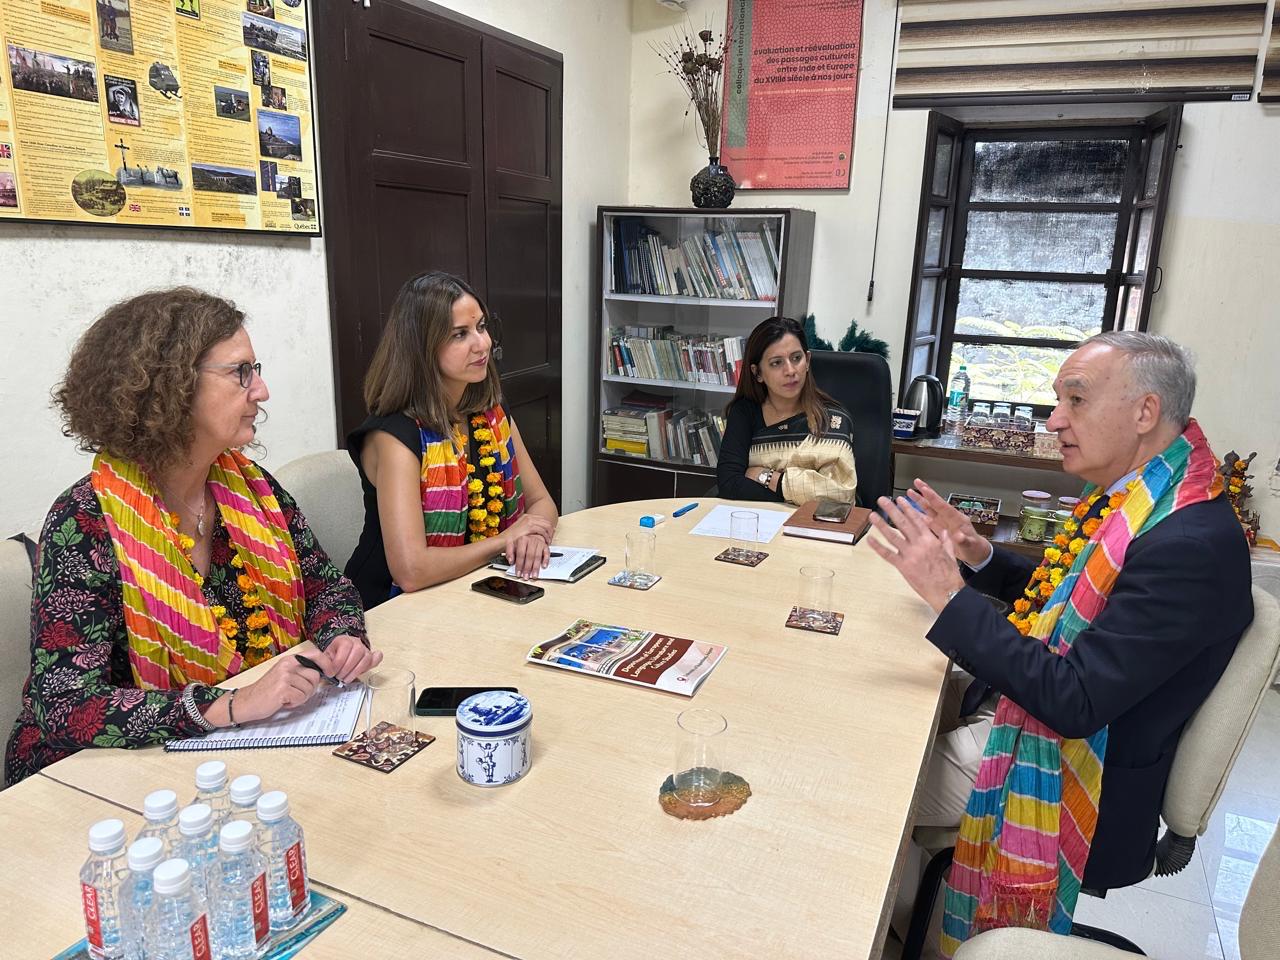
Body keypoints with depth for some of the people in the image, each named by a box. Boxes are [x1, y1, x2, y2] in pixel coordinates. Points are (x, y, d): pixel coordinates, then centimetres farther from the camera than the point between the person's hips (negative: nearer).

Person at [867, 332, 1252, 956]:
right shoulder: (1128, 498, 1)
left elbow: (1075, 703, -30)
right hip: (1018, 707, 9)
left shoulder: (1195, 543, -28)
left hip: (1068, 778, -8)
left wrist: (949, 595, -33)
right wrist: (980, 556, -4)